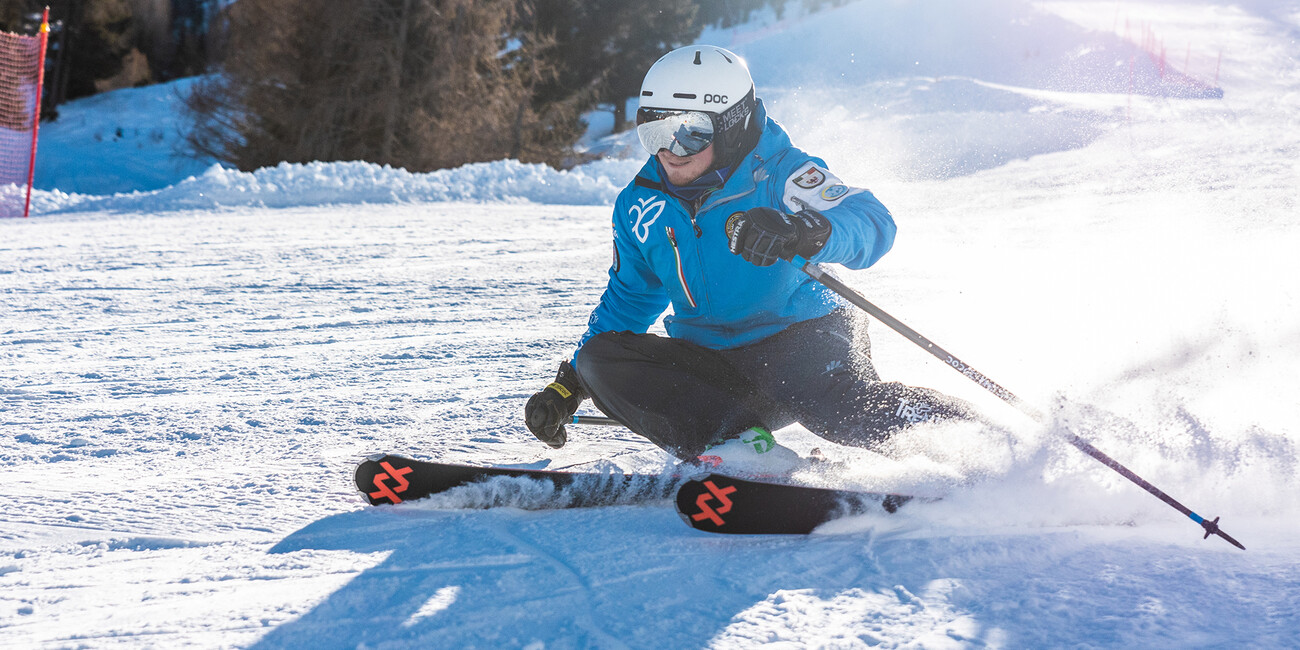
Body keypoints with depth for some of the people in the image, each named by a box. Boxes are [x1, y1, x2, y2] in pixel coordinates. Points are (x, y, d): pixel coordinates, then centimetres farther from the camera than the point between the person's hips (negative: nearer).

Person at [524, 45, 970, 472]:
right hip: (714, 366, 6)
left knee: (833, 404, -39)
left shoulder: (777, 174, -13)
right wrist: (569, 387, 16)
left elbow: (873, 225, -28)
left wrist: (802, 233, -50)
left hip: (803, 338, -6)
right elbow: (629, 298, 21)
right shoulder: (640, 206, 5)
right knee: (600, 358, -17)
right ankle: (737, 444, -28)